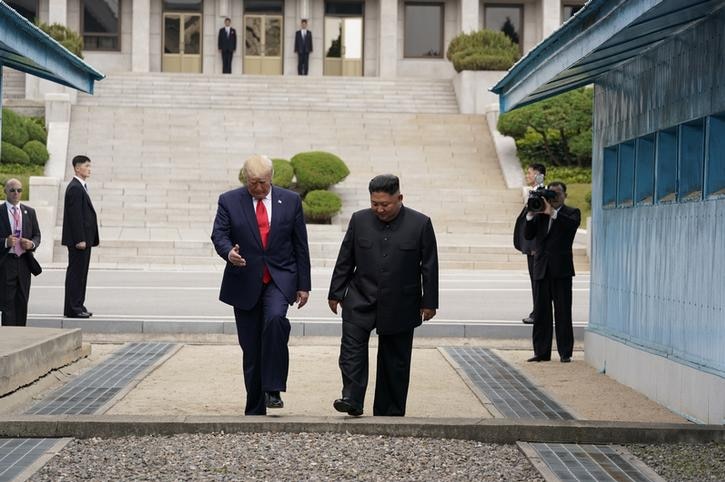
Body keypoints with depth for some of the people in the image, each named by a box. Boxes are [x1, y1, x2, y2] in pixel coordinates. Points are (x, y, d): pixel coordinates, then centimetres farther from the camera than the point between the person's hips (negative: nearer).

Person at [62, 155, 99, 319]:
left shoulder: (80, 187, 18)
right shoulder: (75, 188, -14)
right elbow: (75, 216, -19)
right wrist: (80, 239, -22)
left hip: (83, 239, 10)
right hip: (79, 239, -10)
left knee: (80, 273, 12)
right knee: (76, 272, -7)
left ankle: (77, 306, 17)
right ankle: (73, 309, -4)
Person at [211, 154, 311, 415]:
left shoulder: (290, 201, 4)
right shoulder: (229, 201, 2)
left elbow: (301, 245, 6)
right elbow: (219, 234, -5)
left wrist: (303, 285, 4)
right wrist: (229, 252, -29)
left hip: (280, 279, -1)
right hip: (245, 283, 1)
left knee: (275, 319, -30)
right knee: (250, 348, 4)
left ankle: (272, 389, -23)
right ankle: (255, 410, 16)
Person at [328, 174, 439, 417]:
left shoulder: (420, 224, -4)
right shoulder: (359, 220, 1)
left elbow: (429, 266, -1)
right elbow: (345, 260, 6)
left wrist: (429, 302, -2)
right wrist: (336, 293, 6)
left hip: (401, 306, -1)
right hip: (361, 299, 1)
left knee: (395, 360, 6)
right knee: (352, 346, -18)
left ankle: (390, 413, 14)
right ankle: (352, 400, -20)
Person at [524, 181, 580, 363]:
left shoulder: (571, 213, 4)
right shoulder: (540, 214, 13)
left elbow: (573, 224, -19)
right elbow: (528, 235, 3)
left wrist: (552, 213, -24)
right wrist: (531, 215, -10)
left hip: (561, 269, -4)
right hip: (541, 269, 4)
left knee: (563, 313, -1)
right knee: (541, 313, 5)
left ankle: (565, 353, 3)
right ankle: (541, 352, 10)